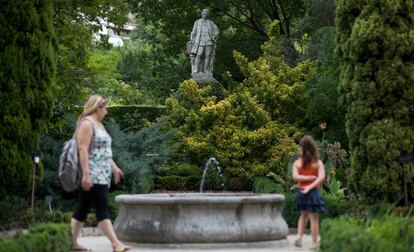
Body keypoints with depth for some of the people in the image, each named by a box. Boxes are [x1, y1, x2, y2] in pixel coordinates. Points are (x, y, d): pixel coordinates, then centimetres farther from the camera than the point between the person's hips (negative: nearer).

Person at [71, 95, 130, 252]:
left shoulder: (99, 124, 19)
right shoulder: (87, 124, -11)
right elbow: (83, 150, -19)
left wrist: (114, 167, 23)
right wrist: (86, 174, -24)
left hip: (101, 175, 10)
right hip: (92, 176, -10)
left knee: (83, 208, 10)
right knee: (102, 210, -10)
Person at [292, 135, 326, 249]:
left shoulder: (297, 163, -1)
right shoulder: (318, 163, -3)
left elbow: (295, 177, -13)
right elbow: (321, 177, -15)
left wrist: (308, 177, -9)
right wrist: (310, 186, -18)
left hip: (301, 192, 3)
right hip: (313, 192, -2)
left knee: (303, 215, 23)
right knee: (314, 218, 3)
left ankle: (299, 236, 7)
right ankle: (314, 243, 5)